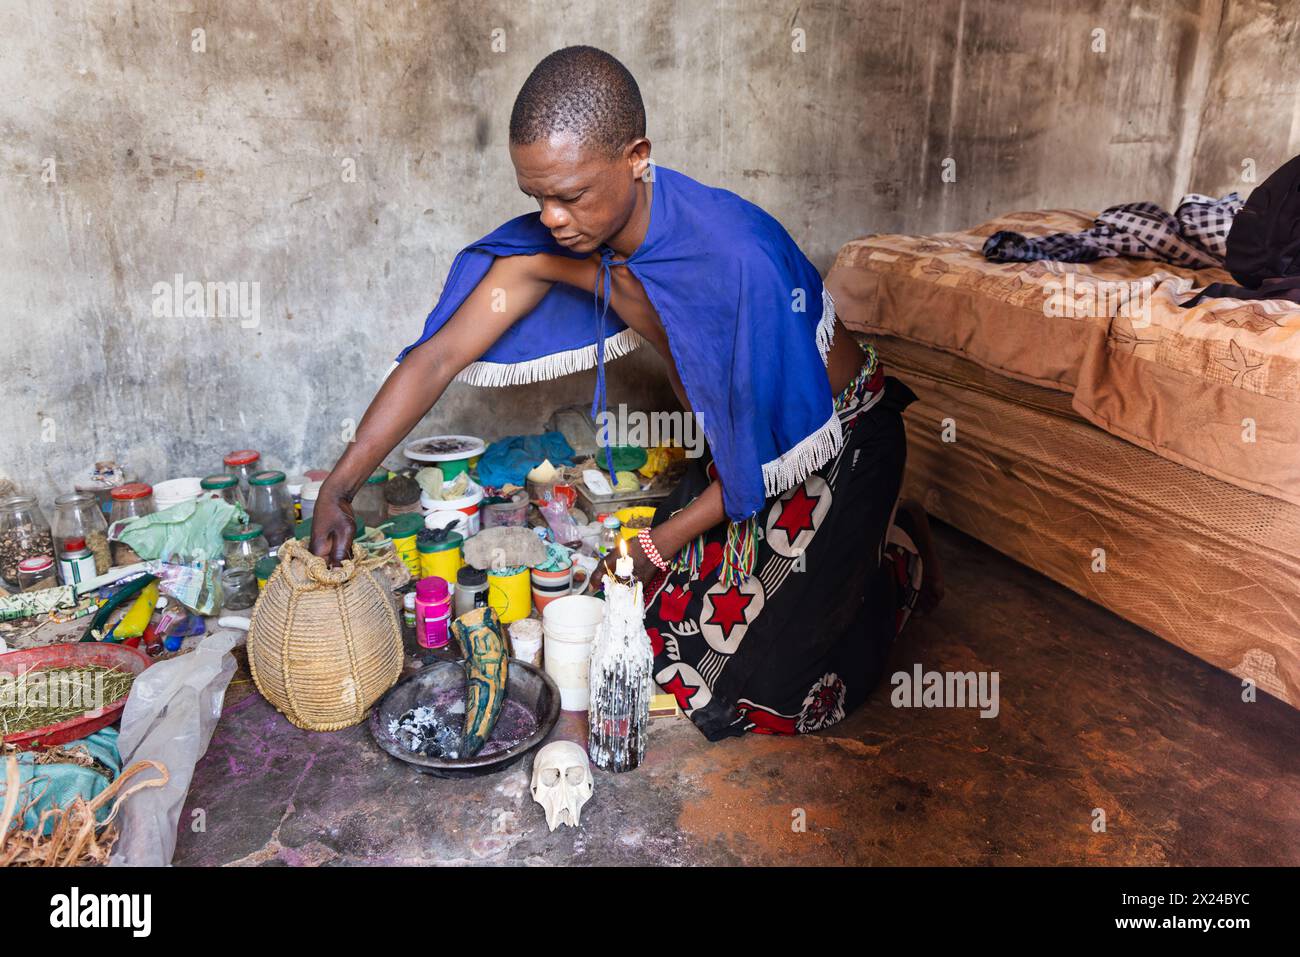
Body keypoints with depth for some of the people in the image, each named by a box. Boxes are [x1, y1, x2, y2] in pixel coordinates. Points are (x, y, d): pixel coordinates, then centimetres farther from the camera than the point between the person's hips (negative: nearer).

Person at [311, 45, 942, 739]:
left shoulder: (740, 256, -35)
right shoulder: (548, 246, -16)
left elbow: (787, 441, -24)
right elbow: (440, 356, -12)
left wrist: (663, 542, -20)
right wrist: (340, 486, -17)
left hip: (837, 435, -6)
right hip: (732, 444, 7)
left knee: (759, 692, -9)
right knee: (662, 617, 9)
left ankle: (900, 553, 16)